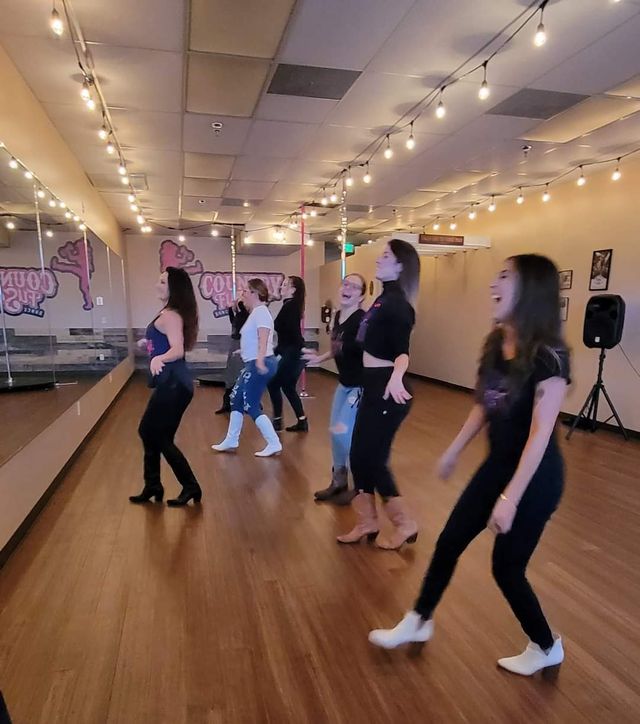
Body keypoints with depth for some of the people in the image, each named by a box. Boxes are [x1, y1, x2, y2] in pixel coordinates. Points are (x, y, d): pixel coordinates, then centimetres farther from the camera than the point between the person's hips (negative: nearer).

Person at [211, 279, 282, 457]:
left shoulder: (260, 311, -13)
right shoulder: (255, 312, 17)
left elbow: (263, 338, -27)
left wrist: (260, 360, -38)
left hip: (260, 365, -11)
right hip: (253, 365, 11)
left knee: (251, 406, -8)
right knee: (236, 398, 16)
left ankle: (274, 444, 0)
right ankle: (231, 441, 28)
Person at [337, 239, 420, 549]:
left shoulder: (397, 304, -17)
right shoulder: (385, 299, 11)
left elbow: (402, 349, -28)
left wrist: (396, 376, -49)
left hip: (387, 391, -10)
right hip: (373, 388, 10)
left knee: (373, 459, -1)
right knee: (359, 455, 13)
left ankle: (405, 524, 17)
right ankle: (367, 522, 27)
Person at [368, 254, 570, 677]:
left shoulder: (548, 356, -24)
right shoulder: (497, 343, 0)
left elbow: (541, 433, -24)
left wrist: (510, 497, -23)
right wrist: (455, 451, 17)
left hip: (535, 477, -7)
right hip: (498, 465, 8)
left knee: (507, 566, 7)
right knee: (448, 544, 13)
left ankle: (547, 647, 36)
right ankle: (419, 622, 33)